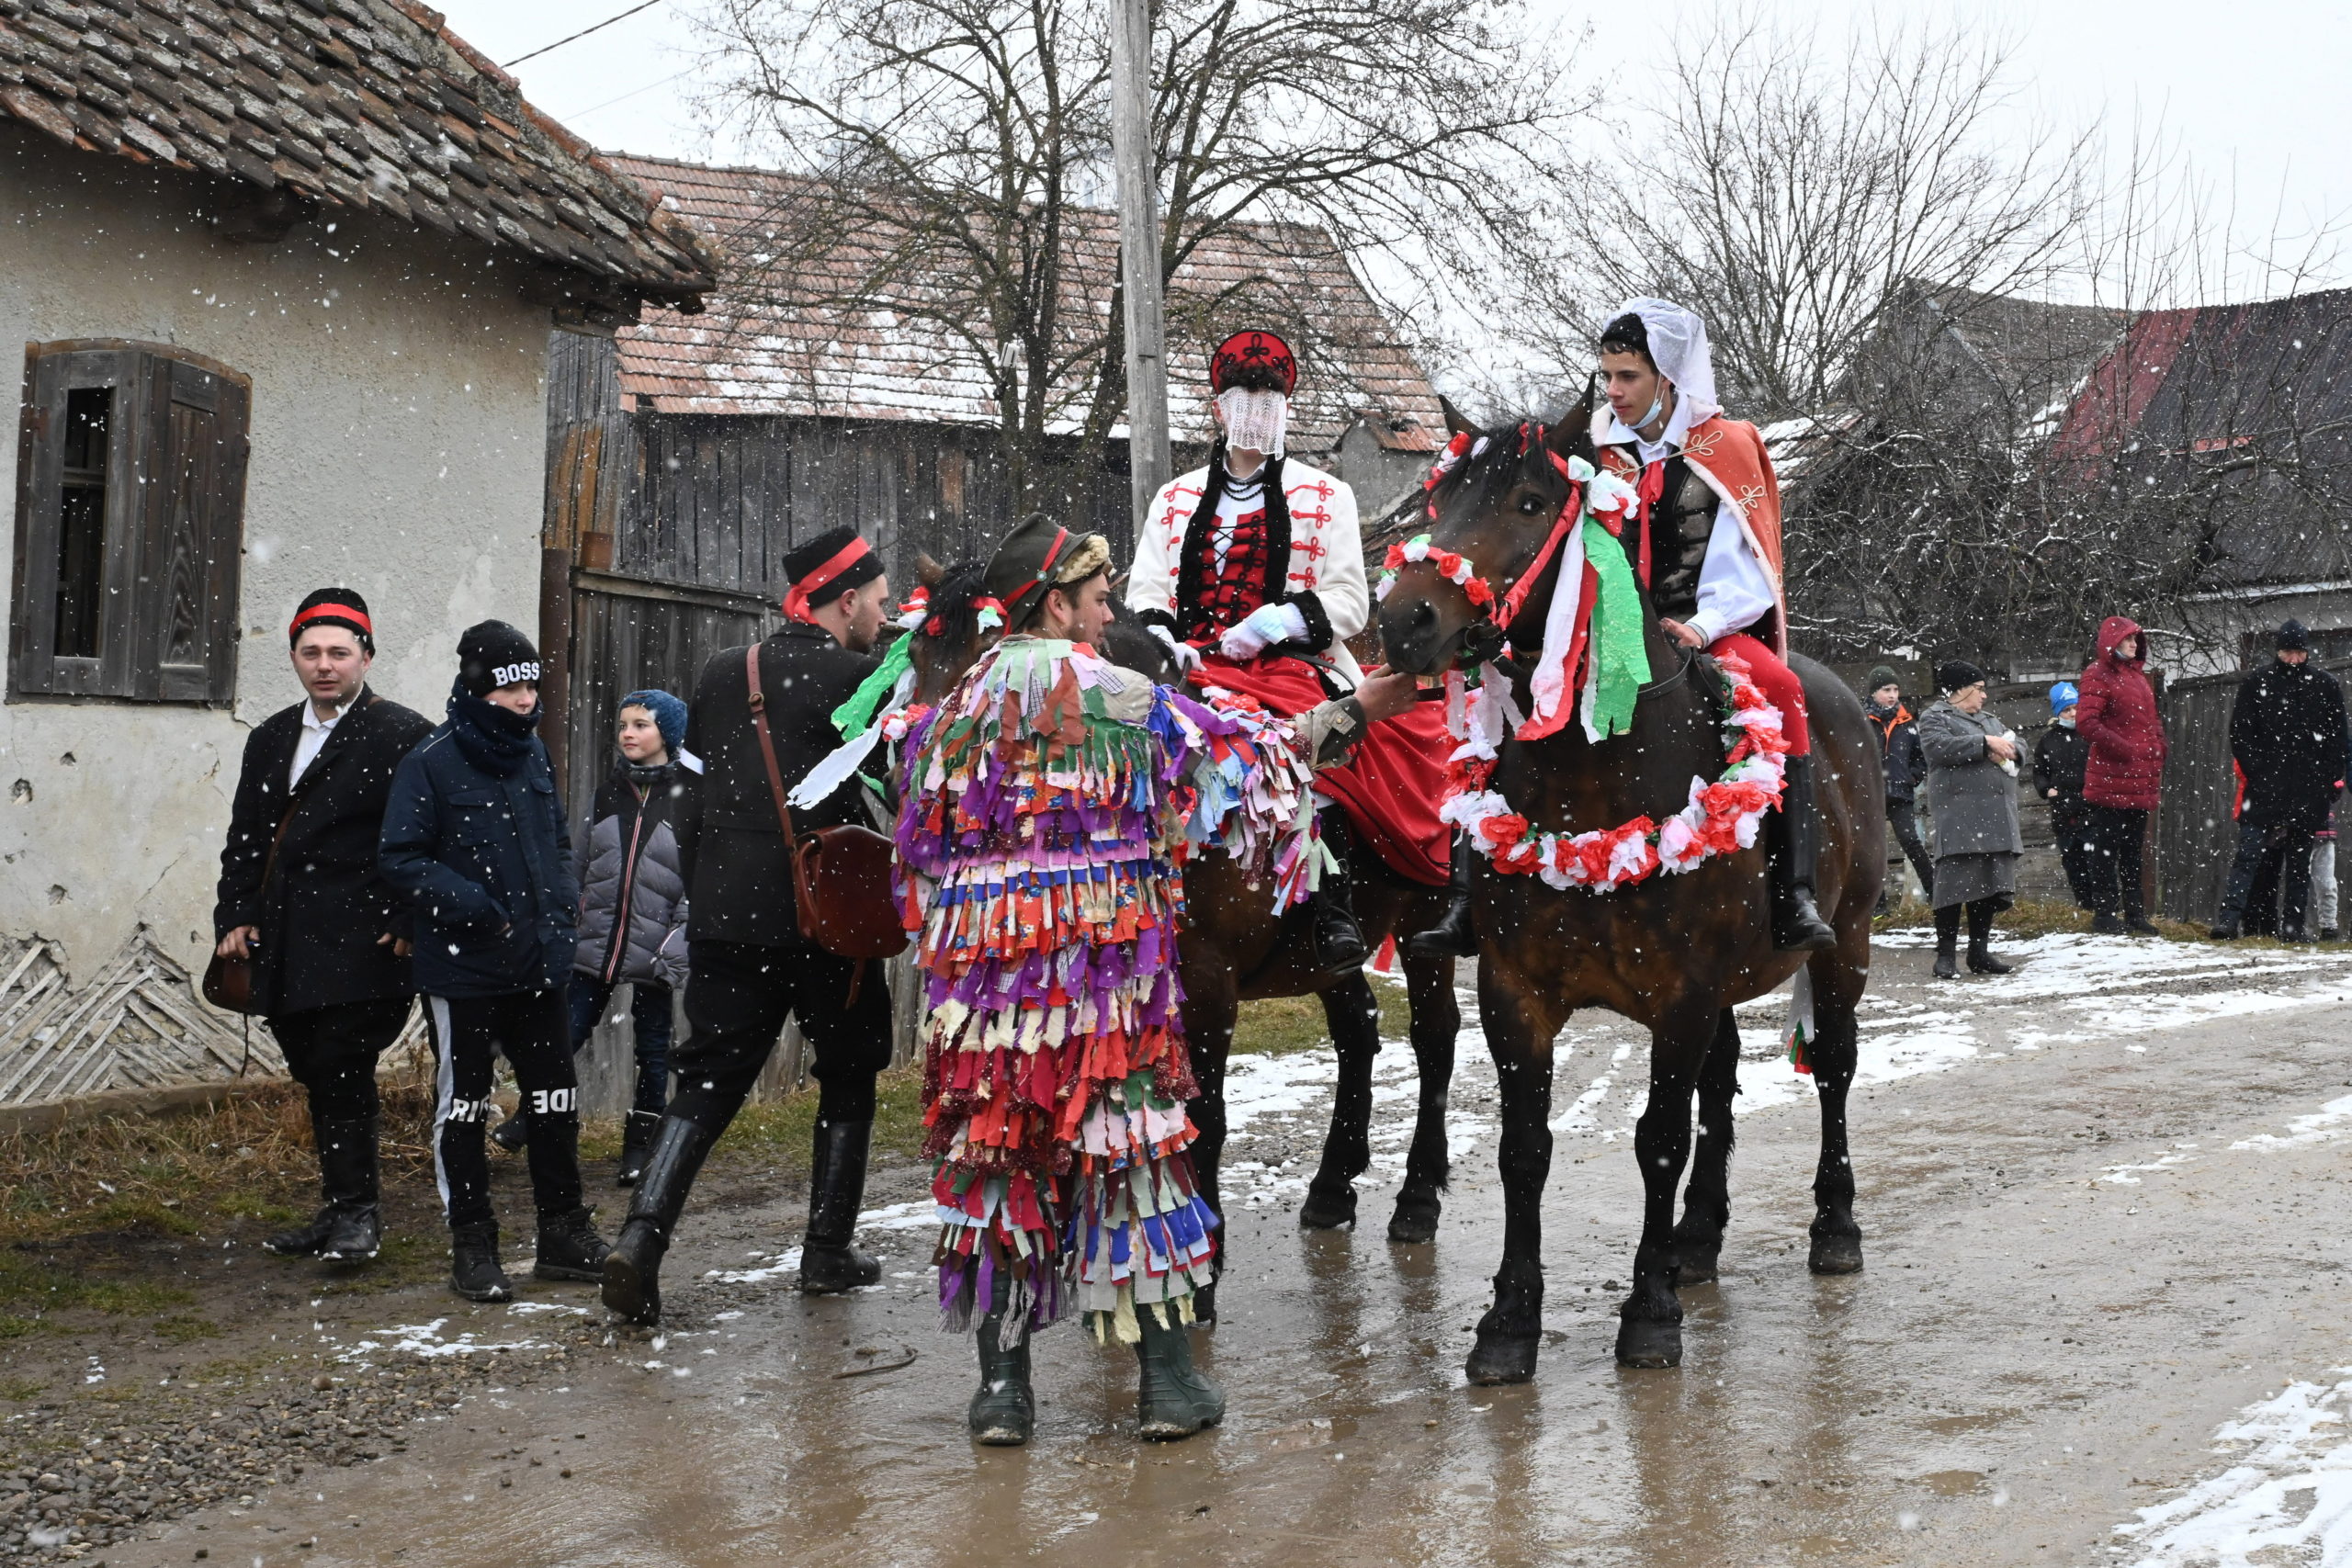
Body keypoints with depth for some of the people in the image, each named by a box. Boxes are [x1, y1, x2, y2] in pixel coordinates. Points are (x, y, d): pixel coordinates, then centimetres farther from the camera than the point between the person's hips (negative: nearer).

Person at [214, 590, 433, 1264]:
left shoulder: (402, 735, -3)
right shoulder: (270, 738, 18)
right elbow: (246, 834, 20)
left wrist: (409, 923, -12)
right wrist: (235, 913, 9)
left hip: (360, 945, -7)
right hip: (287, 949, 7)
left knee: (341, 1073, -11)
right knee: (319, 1077, 10)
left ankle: (357, 1209, -1)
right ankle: (343, 1209, 18)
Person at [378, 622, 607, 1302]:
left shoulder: (532, 753, 10)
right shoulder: (432, 762, -10)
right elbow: (402, 857, -11)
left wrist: (564, 903, 6)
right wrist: (470, 905, -22)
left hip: (539, 963, 6)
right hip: (464, 966, -6)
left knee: (557, 1099, 10)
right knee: (464, 1104, 6)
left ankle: (564, 1233, 22)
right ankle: (473, 1246, 14)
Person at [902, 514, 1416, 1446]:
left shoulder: (948, 713, 9)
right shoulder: (1121, 699, -5)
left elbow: (919, 846, 14)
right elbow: (1234, 754, -1)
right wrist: (1355, 713, 8)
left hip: (976, 975, 4)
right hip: (1102, 970, -3)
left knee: (991, 1151, 8)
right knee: (1129, 1143, 4)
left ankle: (1001, 1381, 10)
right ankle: (1167, 1377, 9)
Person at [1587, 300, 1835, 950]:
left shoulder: (1728, 447, 6)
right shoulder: (1596, 454, 14)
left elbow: (1747, 568, 0)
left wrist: (1701, 627, -16)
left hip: (1715, 633, -2)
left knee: (1780, 688, -34)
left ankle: (1794, 897, -36)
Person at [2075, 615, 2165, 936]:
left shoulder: (2137, 675, 19)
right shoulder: (2098, 675, -7)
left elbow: (2152, 720, 29)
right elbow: (2086, 722, -17)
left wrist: (2160, 748, 12)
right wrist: (2124, 750, -19)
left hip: (2140, 782, 9)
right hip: (2110, 780, -9)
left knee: (2134, 848, 13)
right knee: (2107, 848, -4)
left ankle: (2135, 913, 19)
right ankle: (2104, 913, 1)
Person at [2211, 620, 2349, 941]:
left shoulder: (2325, 686, 8)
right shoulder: (2256, 684, 4)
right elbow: (2239, 734, 4)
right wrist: (2254, 772, -6)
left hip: (2309, 792, 2)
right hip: (2263, 789, -2)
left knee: (2300, 859, 8)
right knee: (2249, 854, -10)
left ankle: (2294, 924, 14)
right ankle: (2228, 919, -17)